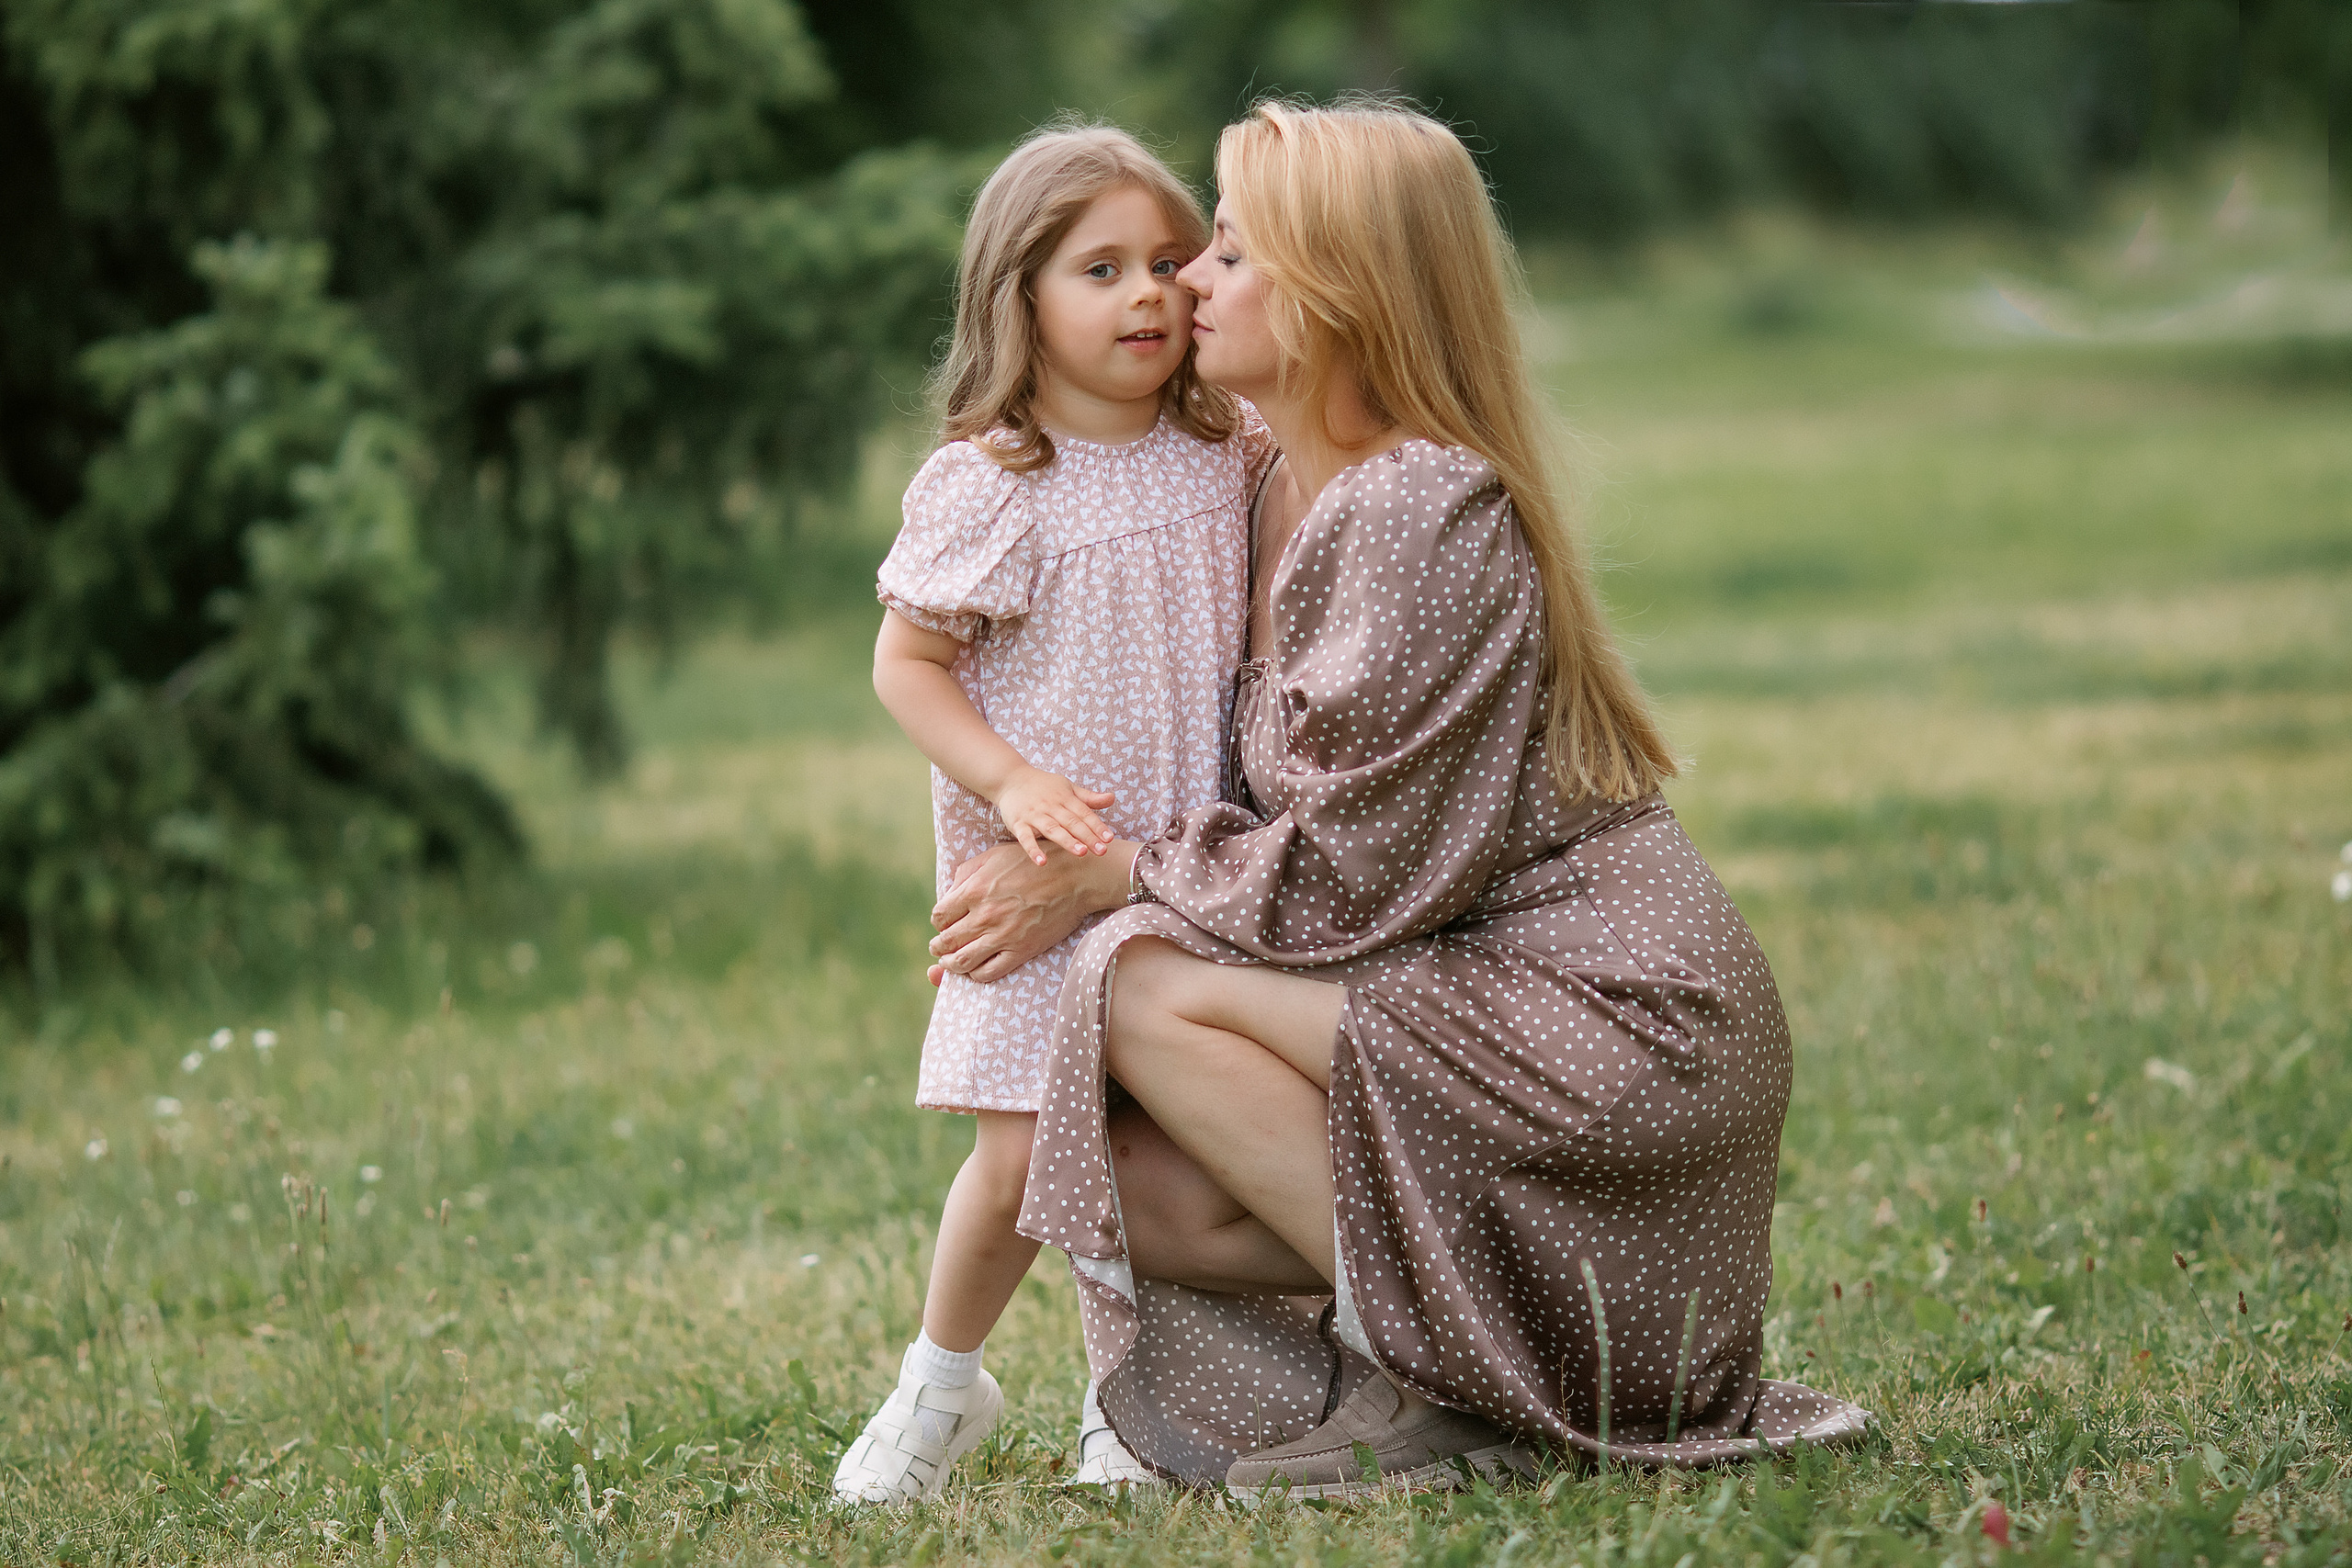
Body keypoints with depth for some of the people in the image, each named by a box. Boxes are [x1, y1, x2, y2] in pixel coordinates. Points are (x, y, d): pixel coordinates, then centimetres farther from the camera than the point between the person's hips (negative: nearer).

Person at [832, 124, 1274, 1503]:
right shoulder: (987, 487, -12)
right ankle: (943, 1380, 16)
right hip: (1044, 869, -4)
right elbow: (906, 665, -7)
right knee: (1026, 1158, -9)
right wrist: (1011, 783, -19)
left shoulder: (1229, 457, 2)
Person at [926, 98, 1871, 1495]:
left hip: (1614, 1029, -9)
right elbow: (1281, 803, 19)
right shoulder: (1291, 499, 12)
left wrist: (1112, 879, -8)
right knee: (1141, 1186, -7)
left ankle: (1441, 1369, -11)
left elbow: (1357, 868, -19)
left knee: (1147, 988, -18)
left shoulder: (1426, 512, -17)